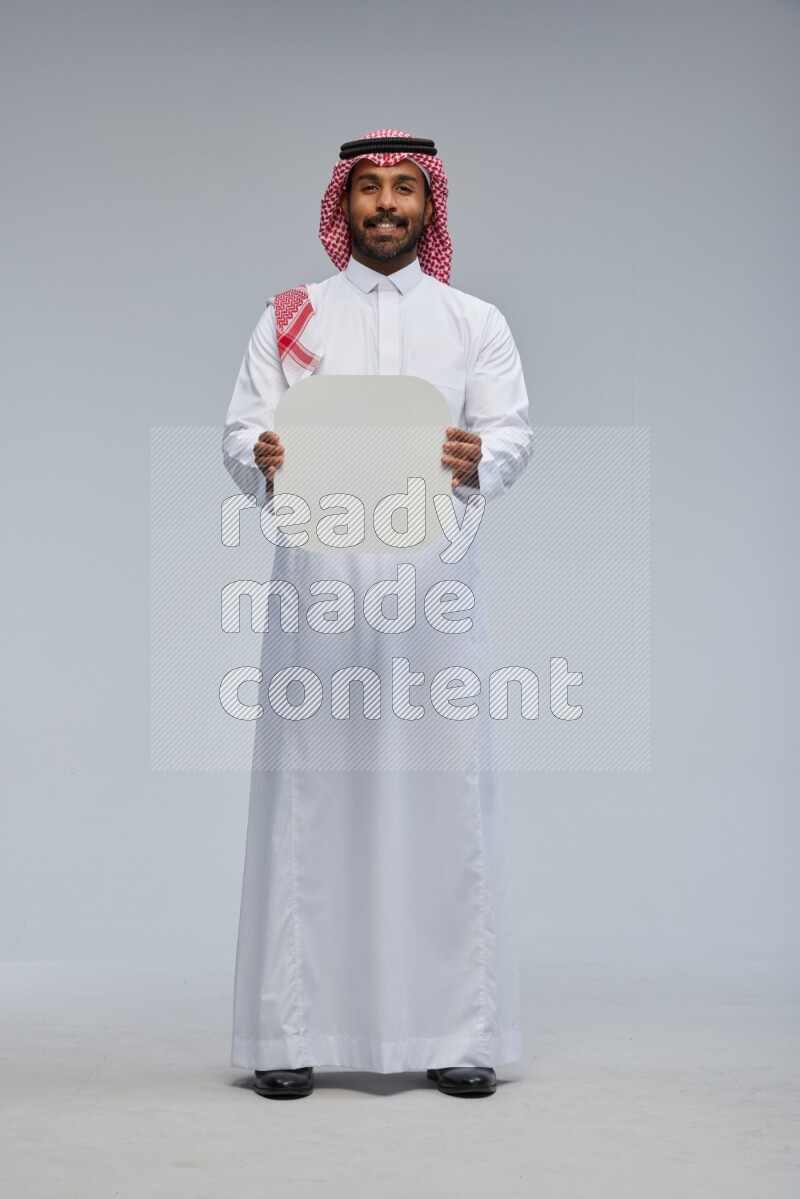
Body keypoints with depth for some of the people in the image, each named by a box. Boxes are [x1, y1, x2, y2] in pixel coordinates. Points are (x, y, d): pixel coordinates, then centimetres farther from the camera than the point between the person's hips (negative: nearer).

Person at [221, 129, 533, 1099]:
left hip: (433, 579, 0)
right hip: (316, 572, 0)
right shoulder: (289, 319, 14)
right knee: (306, 788, -2)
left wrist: (480, 459, -19)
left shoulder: (476, 322, 14)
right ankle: (289, 1030, 5)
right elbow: (241, 430, 6)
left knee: (445, 785, -3)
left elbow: (512, 431, 4)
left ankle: (458, 1030, 5)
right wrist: (262, 462, -17)